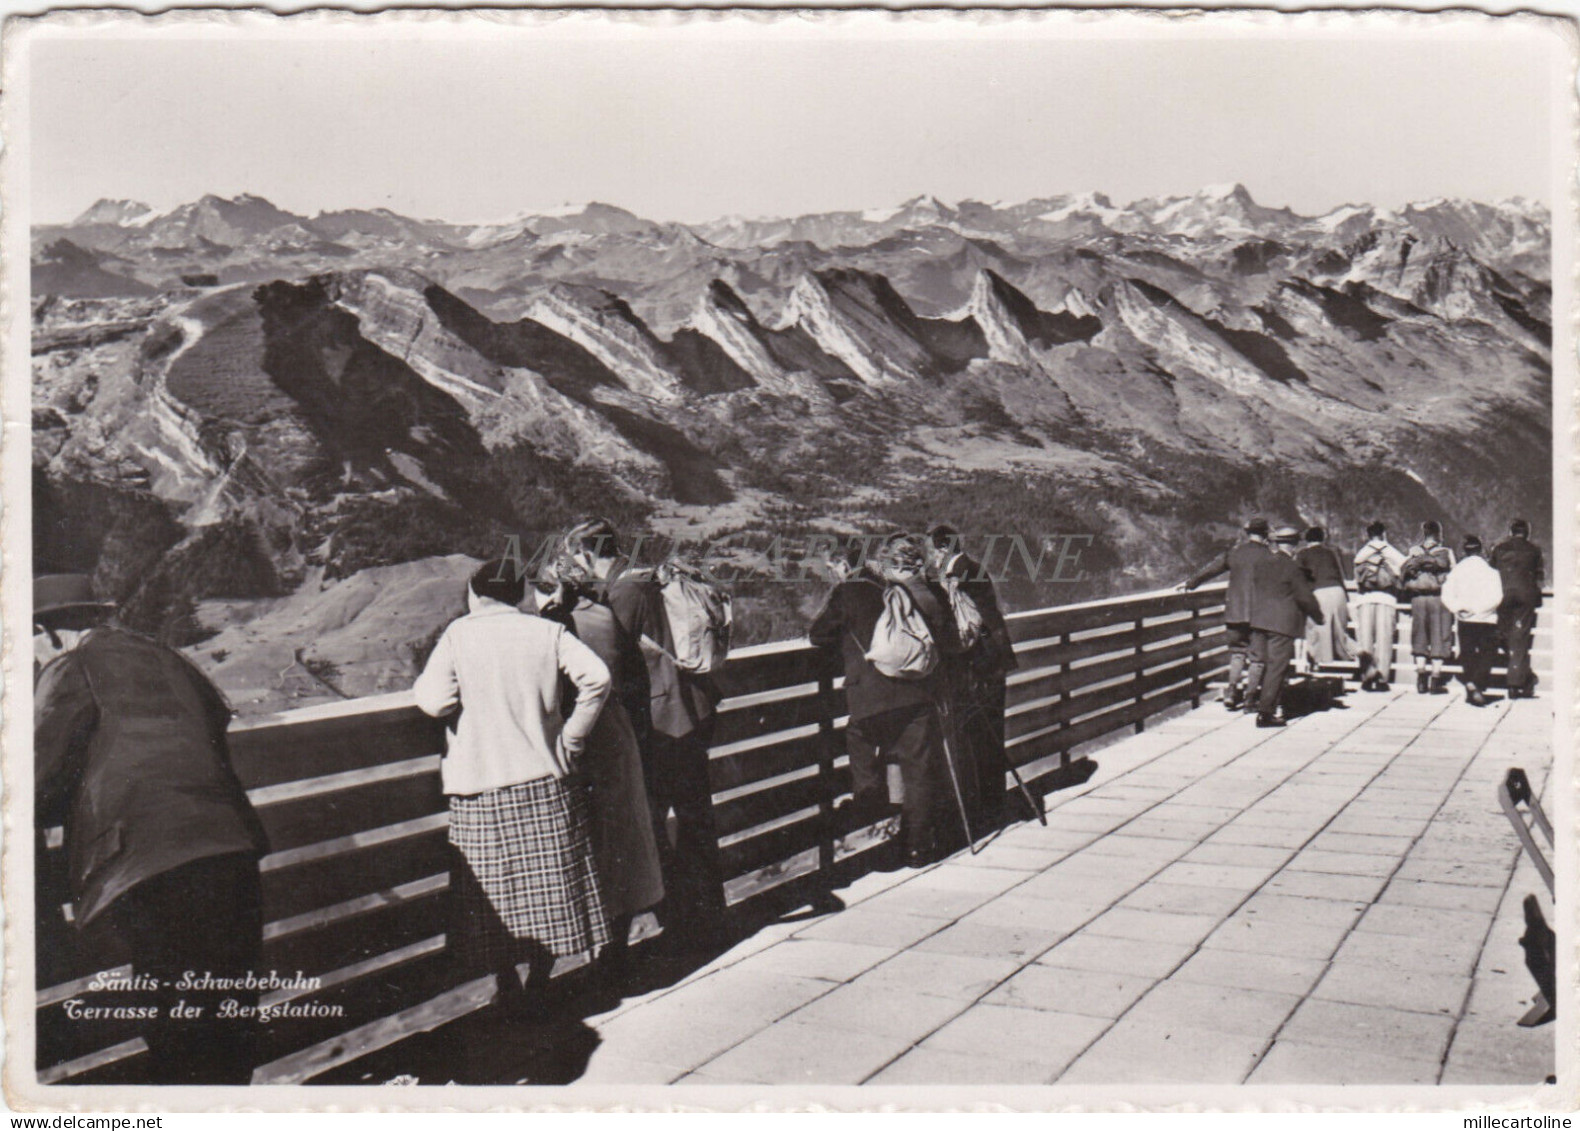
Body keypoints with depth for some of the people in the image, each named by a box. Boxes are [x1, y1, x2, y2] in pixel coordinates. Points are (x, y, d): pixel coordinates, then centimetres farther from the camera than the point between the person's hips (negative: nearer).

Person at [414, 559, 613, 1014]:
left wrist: (421, 683, 10)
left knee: (496, 890, 10)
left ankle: (510, 994, 17)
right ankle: (538, 989, 19)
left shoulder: (459, 634, -2)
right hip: (547, 780, 1)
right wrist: (572, 737, -1)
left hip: (484, 787, -1)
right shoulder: (547, 631, 2)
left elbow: (437, 701, -12)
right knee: (549, 885, 11)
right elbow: (597, 678, -10)